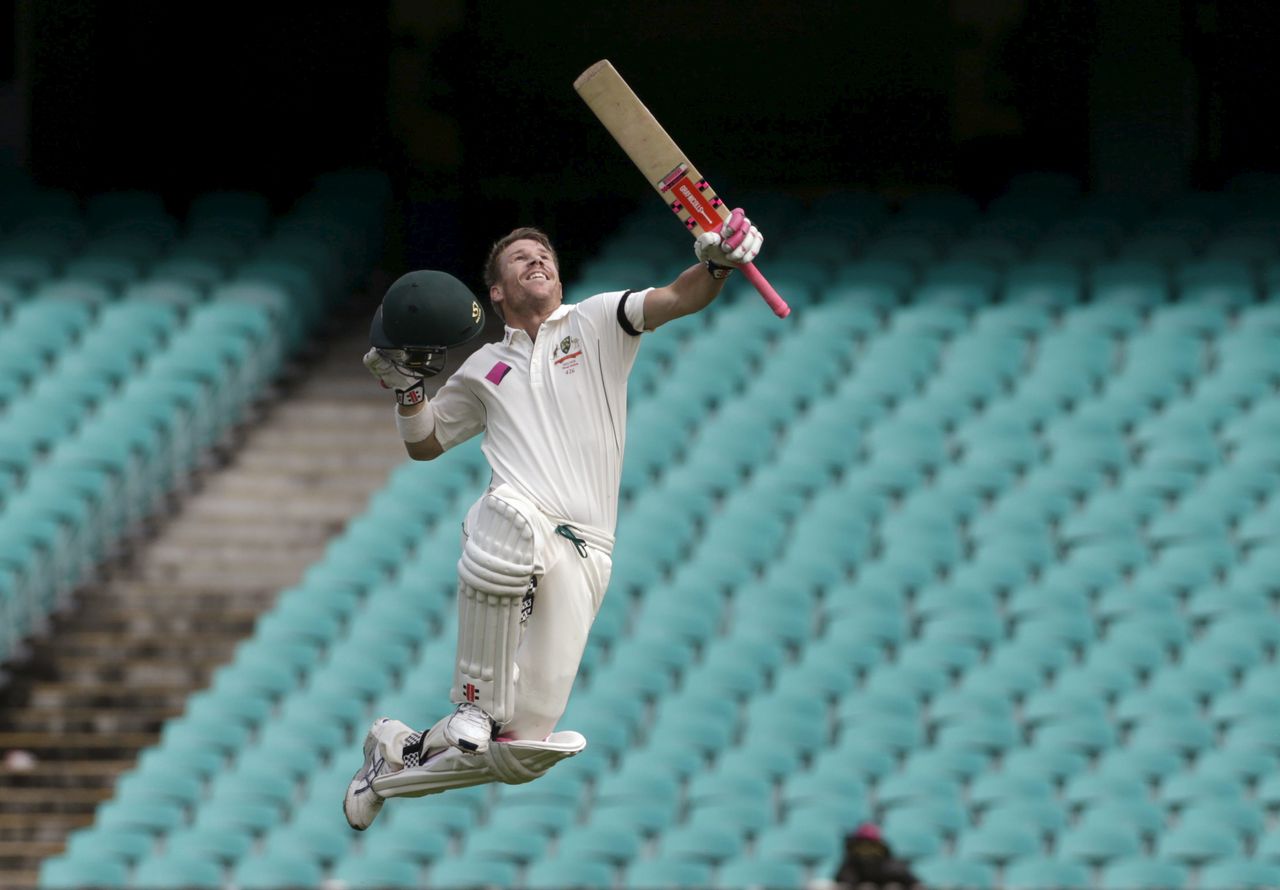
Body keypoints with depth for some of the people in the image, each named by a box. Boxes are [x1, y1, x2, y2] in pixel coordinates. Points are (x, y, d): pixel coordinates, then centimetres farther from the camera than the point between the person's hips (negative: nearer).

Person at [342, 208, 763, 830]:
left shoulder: (597, 324, 14)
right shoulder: (484, 370, 22)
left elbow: (677, 300, -3)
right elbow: (424, 445, 35)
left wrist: (717, 264, -24)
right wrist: (407, 389, 14)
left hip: (580, 557, 0)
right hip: (517, 520, 0)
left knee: (519, 755, -4)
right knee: (511, 524, -43)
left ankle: (398, 755, 25)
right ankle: (478, 704, -30)